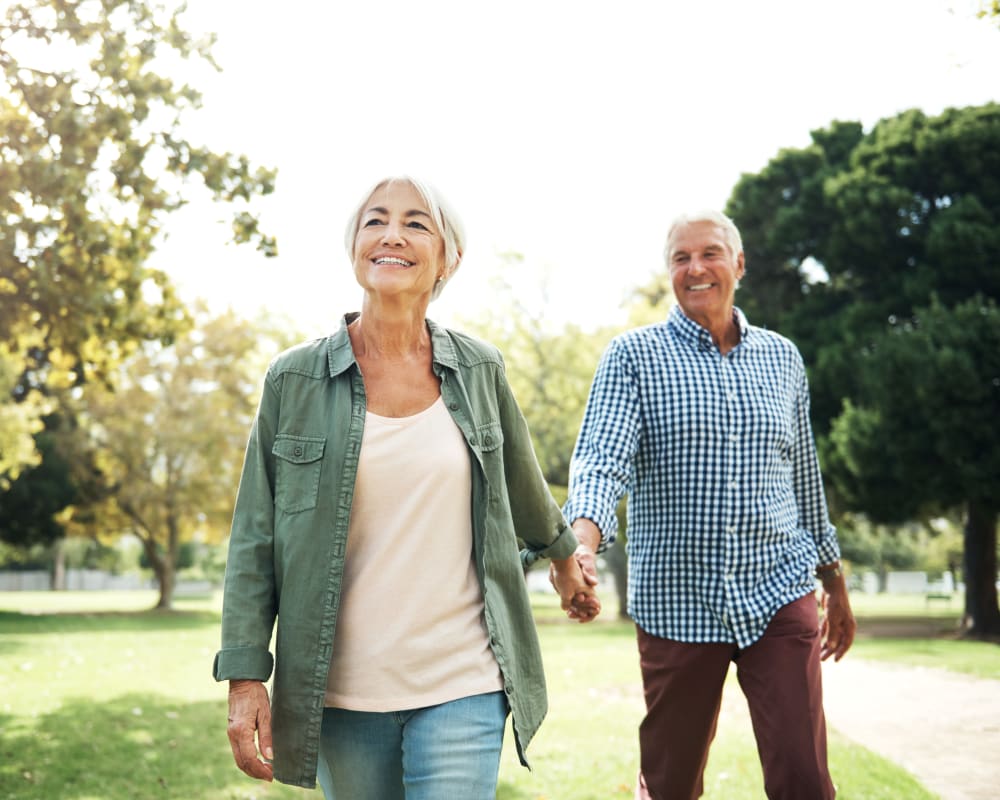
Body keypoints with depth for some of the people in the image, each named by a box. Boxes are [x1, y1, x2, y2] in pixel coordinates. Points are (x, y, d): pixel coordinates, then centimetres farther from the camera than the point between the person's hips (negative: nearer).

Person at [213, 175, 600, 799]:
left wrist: (563, 556, 35)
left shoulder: (479, 370, 3)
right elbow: (254, 542, 0)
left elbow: (523, 483, 22)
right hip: (343, 692, 0)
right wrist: (245, 677, -6)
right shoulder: (295, 380, -1)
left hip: (462, 685, 0)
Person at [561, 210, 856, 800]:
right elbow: (602, 459, -15)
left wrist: (837, 586, 21)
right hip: (677, 602, -2)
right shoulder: (634, 355, 0)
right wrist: (582, 543, -34)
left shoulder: (782, 358, 10)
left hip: (779, 595, 2)